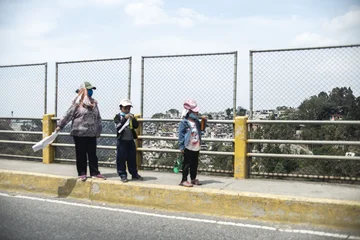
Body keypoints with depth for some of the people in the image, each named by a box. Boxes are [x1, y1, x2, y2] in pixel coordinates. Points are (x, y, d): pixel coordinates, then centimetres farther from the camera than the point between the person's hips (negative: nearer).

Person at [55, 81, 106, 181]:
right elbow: (68, 115, -8)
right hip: (79, 133, -5)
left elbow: (98, 118, 15)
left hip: (92, 133, 5)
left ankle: (95, 173, 16)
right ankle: (82, 173, 15)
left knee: (92, 154, 9)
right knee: (81, 154, 5)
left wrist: (98, 130, 13)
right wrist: (60, 125, -13)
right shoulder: (77, 103, -7)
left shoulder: (94, 103, 10)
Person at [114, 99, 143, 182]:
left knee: (132, 158, 11)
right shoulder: (118, 116, -1)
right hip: (122, 141, -4)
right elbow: (118, 126, -17)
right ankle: (123, 175, 7)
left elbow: (136, 126, 1)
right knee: (121, 158, -1)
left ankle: (134, 174, 20)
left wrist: (133, 119, -16)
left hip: (130, 140, 4)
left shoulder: (131, 116, 10)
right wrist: (125, 118, -26)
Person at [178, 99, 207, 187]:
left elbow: (201, 130, 21)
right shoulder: (184, 122, -11)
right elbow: (181, 134, -11)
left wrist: (204, 122, 5)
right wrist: (181, 146, -13)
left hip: (196, 147, 7)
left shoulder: (197, 121, 9)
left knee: (195, 164, 15)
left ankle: (193, 179, 28)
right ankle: (184, 180, 6)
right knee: (187, 164, -1)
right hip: (188, 147, -7)